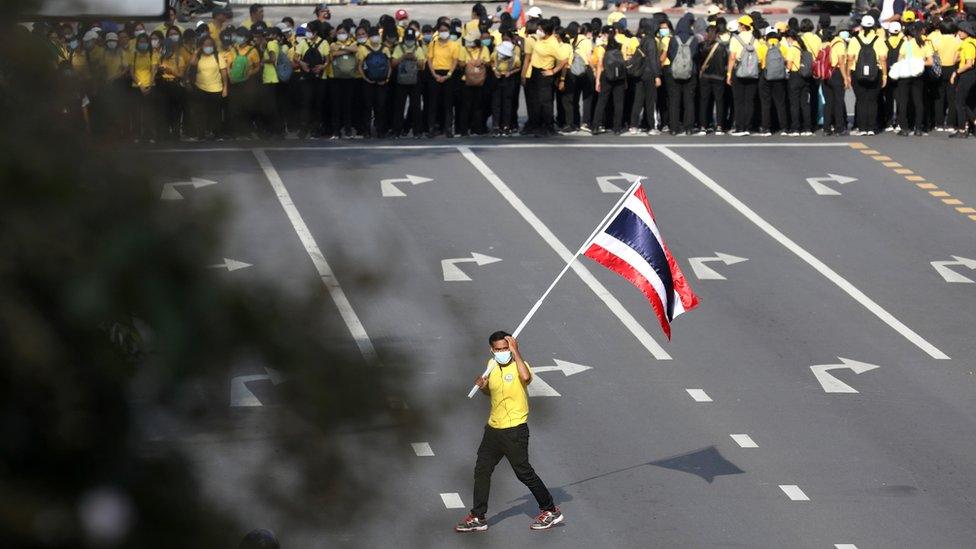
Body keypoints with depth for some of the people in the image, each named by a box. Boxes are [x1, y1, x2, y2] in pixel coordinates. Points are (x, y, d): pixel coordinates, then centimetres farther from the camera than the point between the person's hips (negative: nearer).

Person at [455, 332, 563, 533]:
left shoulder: (518, 366, -16)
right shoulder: (492, 365, 6)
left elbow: (526, 377, -42)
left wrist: (516, 352, -35)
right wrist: (483, 386, 0)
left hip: (514, 430, -7)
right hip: (493, 428, 7)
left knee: (524, 472, 0)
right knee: (481, 470, 9)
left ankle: (551, 511, 15)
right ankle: (477, 518, 19)